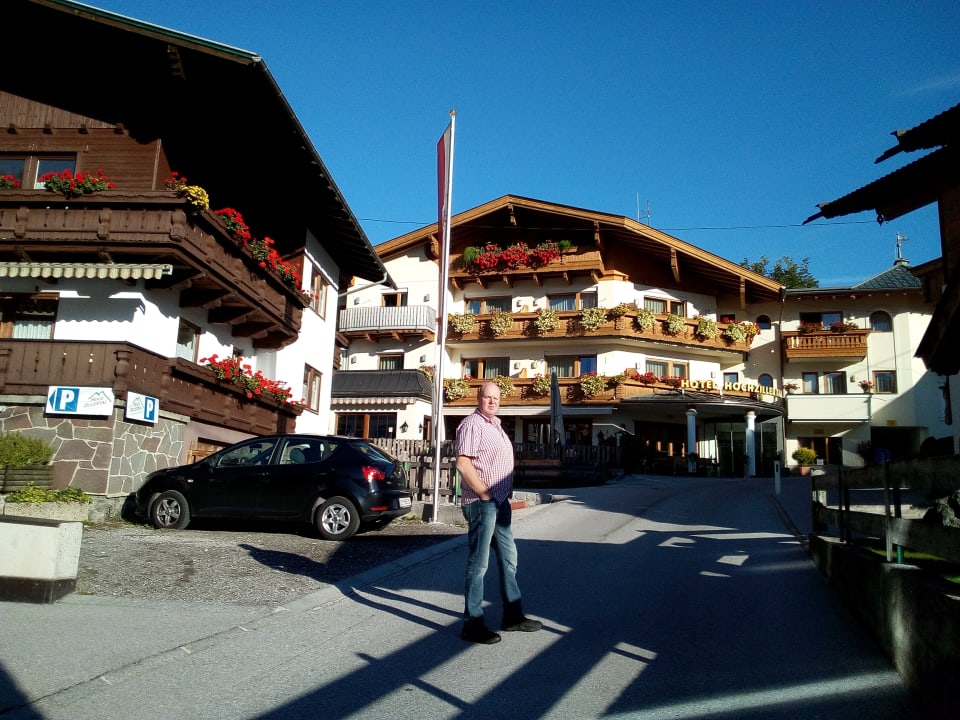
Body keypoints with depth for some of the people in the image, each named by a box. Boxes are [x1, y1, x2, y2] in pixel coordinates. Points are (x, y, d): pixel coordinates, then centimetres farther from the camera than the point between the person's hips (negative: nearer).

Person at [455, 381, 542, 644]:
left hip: (500, 502, 10)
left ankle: (513, 617, 28)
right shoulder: (472, 424, -14)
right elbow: (463, 464, -22)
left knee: (508, 558, 16)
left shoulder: (494, 424, 16)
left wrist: (506, 492, 13)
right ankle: (472, 625, 6)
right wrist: (484, 494, -19)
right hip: (482, 503, -10)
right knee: (478, 564, -3)